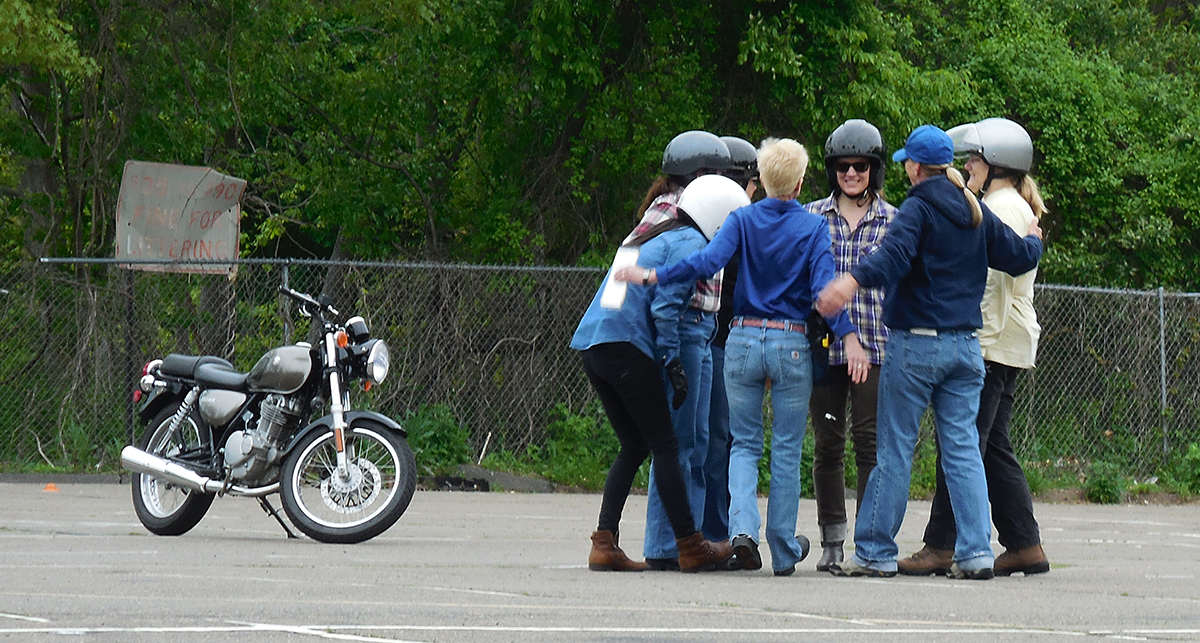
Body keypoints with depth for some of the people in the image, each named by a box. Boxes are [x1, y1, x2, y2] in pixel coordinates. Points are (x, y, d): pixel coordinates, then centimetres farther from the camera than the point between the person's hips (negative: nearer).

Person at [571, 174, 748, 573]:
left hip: (590, 344, 9)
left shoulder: (658, 238, 25)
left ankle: (603, 544, 5)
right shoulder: (689, 243, -4)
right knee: (665, 446, -2)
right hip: (625, 345, -9)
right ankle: (690, 547, 1)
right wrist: (674, 364, -9)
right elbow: (664, 307, -13)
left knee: (634, 446, 14)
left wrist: (667, 362, 19)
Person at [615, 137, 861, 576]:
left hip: (743, 341, 1)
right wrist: (849, 335, -19)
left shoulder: (743, 221, 0)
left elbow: (708, 261, -15)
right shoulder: (813, 228, -2)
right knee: (786, 450, 8)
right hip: (792, 343, -1)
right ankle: (784, 552, 12)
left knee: (744, 443, 11)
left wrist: (650, 275, -17)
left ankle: (743, 526, -13)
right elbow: (823, 285, -14)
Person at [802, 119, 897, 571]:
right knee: (827, 443, 4)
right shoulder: (812, 217, 9)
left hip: (876, 345, -2)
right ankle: (831, 542, 12)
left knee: (870, 440, -5)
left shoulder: (894, 221, 6)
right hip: (823, 345, 2)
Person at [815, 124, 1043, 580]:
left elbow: (894, 255, -27)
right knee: (963, 448, 5)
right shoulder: (976, 214, 11)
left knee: (894, 449, 0)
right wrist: (1034, 240, 41)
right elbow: (1018, 258, 17)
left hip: (915, 343, -6)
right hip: (965, 346, 6)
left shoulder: (918, 209, -8)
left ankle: (875, 551, 2)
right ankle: (975, 551, -4)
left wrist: (853, 281, -44)